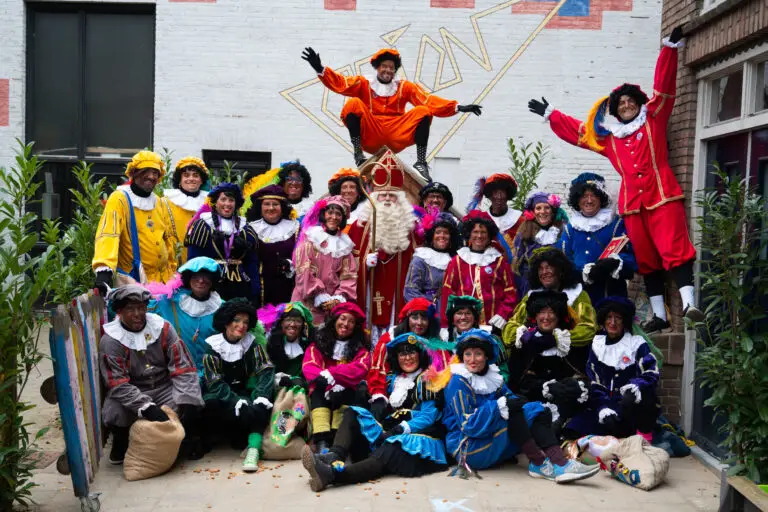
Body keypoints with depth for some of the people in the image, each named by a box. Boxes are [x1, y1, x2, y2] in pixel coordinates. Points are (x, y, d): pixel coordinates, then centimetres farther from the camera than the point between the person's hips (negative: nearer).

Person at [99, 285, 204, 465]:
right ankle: (121, 442, 6)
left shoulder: (163, 328, -7)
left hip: (164, 388, 1)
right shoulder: (110, 340, -12)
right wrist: (146, 408, -33)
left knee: (191, 406, -26)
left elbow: (183, 368, -9)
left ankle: (191, 437, 8)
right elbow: (118, 385, -19)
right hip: (129, 393, -1)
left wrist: (188, 402, -23)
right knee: (113, 414, -30)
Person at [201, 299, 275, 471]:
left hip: (244, 391, 2)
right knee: (211, 403, -35)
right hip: (220, 394, -2)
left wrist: (262, 396, -30)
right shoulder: (213, 345, -8)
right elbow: (215, 383, -16)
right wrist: (236, 402, -32)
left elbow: (266, 370, -12)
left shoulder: (252, 342, -1)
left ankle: (253, 447, -37)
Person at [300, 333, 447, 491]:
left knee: (389, 450, -38)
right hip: (390, 435, 7)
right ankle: (333, 457, -40)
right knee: (353, 415, -10)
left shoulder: (427, 379, 3)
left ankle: (333, 474, -60)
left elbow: (428, 416, -7)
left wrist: (400, 430, -19)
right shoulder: (394, 379, 21)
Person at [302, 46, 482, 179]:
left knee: (424, 111, -16)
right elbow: (340, 83, -6)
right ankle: (358, 156, -22)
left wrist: (457, 107, -13)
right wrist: (320, 69, -22)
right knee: (353, 104, -22)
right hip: (370, 138, -1)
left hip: (396, 139, 1)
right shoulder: (364, 84, 9)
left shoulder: (404, 87, 12)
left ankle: (421, 162, -16)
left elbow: (428, 100, 0)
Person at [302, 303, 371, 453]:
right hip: (324, 391, 0)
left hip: (347, 392, 0)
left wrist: (329, 374, -22)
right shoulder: (319, 343, 13)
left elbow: (360, 369, -9)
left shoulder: (360, 347, 12)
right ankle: (322, 444, -46)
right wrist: (331, 385, -24)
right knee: (318, 391, -31)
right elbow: (309, 368, -5)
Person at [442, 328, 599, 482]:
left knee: (539, 411, -8)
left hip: (497, 447, 8)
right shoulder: (458, 383, -12)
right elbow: (468, 425, -20)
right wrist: (499, 405, -29)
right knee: (511, 411, -27)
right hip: (466, 448, -7)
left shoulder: (492, 376, 11)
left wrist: (519, 402, -20)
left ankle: (559, 463, -29)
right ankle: (539, 463, -22)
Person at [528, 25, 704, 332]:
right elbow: (577, 131, 28)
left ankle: (688, 303, -21)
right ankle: (659, 315, 11)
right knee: (646, 260, 5)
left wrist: (671, 47, 0)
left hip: (663, 197, -3)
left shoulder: (653, 118, 11)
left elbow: (663, 86, 5)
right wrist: (549, 114, 32)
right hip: (632, 204, 3)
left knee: (675, 249, -14)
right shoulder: (607, 137, 18)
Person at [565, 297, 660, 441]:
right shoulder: (597, 344, 12)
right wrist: (602, 407, -10)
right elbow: (593, 382, 7)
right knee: (575, 429, -21)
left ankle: (645, 434, -11)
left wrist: (637, 386, -33)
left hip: (634, 408, -3)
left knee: (631, 398, -40)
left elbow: (651, 373, -10)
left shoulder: (637, 343, 4)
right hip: (606, 404, 3)